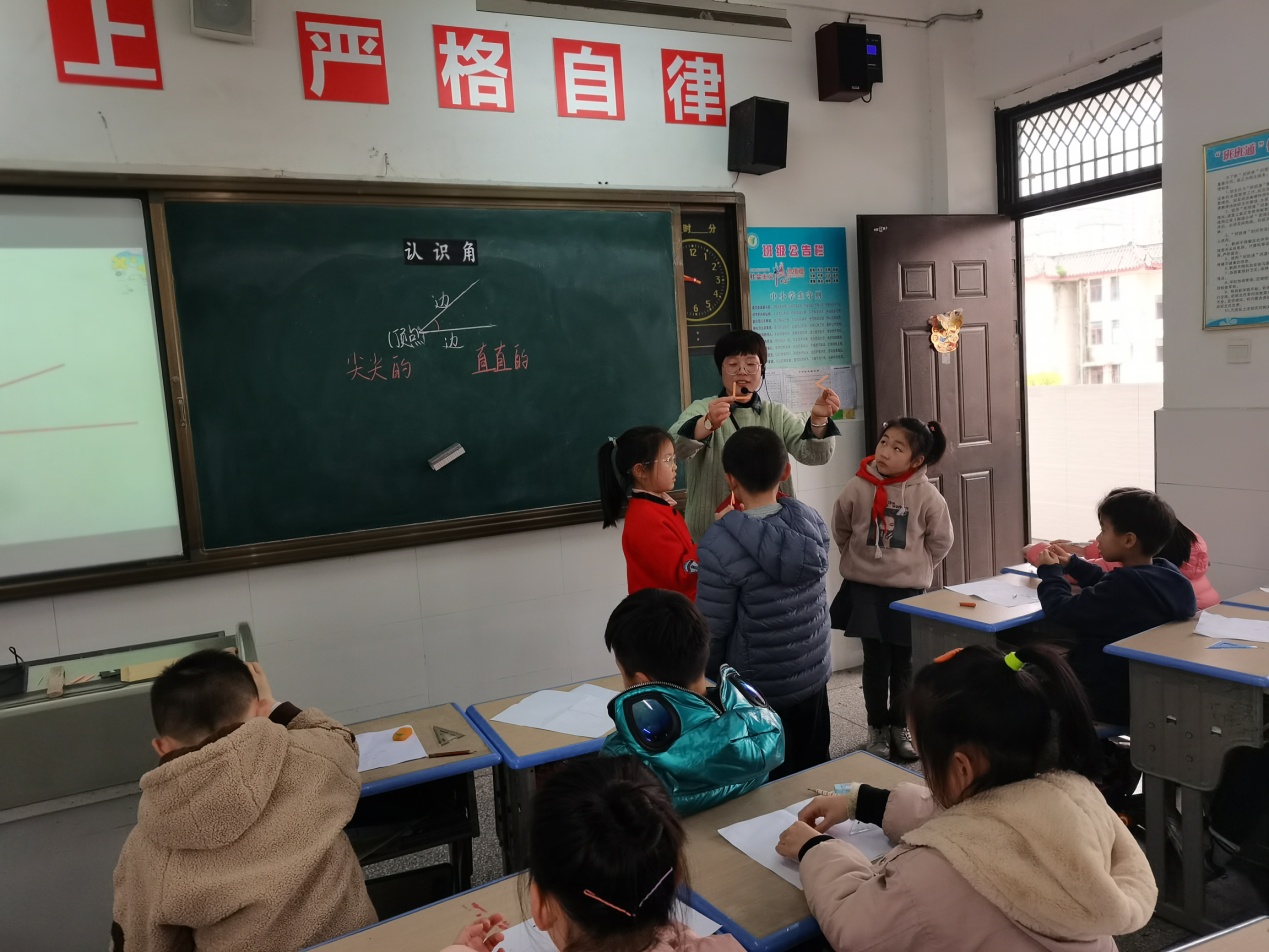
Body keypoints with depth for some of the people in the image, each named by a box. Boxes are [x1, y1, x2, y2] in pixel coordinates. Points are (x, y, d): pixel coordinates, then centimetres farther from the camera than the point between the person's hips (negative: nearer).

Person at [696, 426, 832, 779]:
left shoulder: (720, 545, -24)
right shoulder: (813, 523, -7)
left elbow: (711, 630, -16)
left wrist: (707, 680, 1)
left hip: (756, 692, -5)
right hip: (813, 677, 5)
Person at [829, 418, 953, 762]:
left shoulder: (926, 495, -12)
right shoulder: (858, 487, -11)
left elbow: (940, 542, 4)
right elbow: (841, 531, 8)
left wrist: (914, 568, 6)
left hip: (907, 590, 0)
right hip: (865, 588, 0)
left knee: (903, 663, 11)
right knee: (876, 662, 5)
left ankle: (899, 727, 30)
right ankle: (877, 729, 24)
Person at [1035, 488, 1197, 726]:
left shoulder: (1124, 585, -30)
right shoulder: (1169, 574, -3)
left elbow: (1062, 612, -22)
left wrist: (1050, 571, -6)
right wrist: (1071, 564, 15)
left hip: (1111, 702, -8)